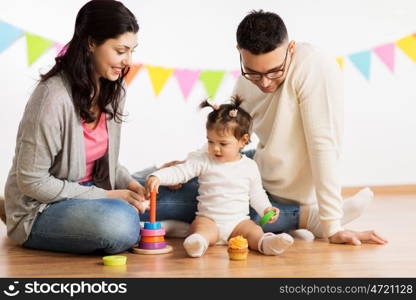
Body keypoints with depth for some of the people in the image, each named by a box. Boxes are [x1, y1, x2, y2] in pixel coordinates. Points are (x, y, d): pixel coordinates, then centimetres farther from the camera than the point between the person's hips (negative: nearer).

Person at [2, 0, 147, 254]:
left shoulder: (112, 90, 1)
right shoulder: (54, 97, -23)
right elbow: (31, 181, -20)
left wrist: (128, 183, -8)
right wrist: (106, 196, -19)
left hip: (90, 194, 8)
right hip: (39, 212, -8)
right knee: (120, 223, -37)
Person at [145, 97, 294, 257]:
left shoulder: (250, 166, 9)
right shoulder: (203, 161, 3)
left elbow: (256, 194, 18)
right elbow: (179, 172, -5)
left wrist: (266, 209, 0)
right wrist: (157, 177, -22)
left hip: (238, 221, 2)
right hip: (208, 219, -2)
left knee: (255, 231, -27)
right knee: (201, 228, -34)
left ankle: (265, 243, -52)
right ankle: (199, 243, -61)